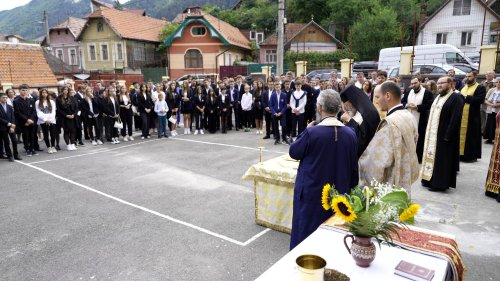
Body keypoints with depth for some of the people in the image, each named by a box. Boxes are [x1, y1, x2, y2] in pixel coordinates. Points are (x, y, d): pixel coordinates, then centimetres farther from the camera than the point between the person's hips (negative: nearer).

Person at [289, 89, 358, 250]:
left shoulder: (312, 132, -22)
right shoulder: (350, 133, -8)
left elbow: (293, 152, -6)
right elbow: (354, 166, 2)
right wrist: (350, 188, 15)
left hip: (312, 192, -4)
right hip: (339, 193, 4)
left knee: (307, 231, 14)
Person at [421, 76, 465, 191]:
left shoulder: (456, 98, -13)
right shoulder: (438, 97, 14)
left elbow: (455, 119, -20)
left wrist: (447, 136, -22)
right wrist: (428, 132, 11)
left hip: (444, 135, -9)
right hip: (433, 134, 9)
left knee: (441, 159, -1)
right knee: (432, 156, 13)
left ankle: (439, 183, 8)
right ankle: (430, 179, 23)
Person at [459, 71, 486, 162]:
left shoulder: (480, 88, -2)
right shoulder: (463, 87, 16)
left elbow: (480, 99, -16)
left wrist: (466, 97, -17)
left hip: (472, 117, -5)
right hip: (461, 115, 6)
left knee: (471, 136, 0)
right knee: (460, 135, 8)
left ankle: (472, 155, 10)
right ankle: (460, 153, 17)